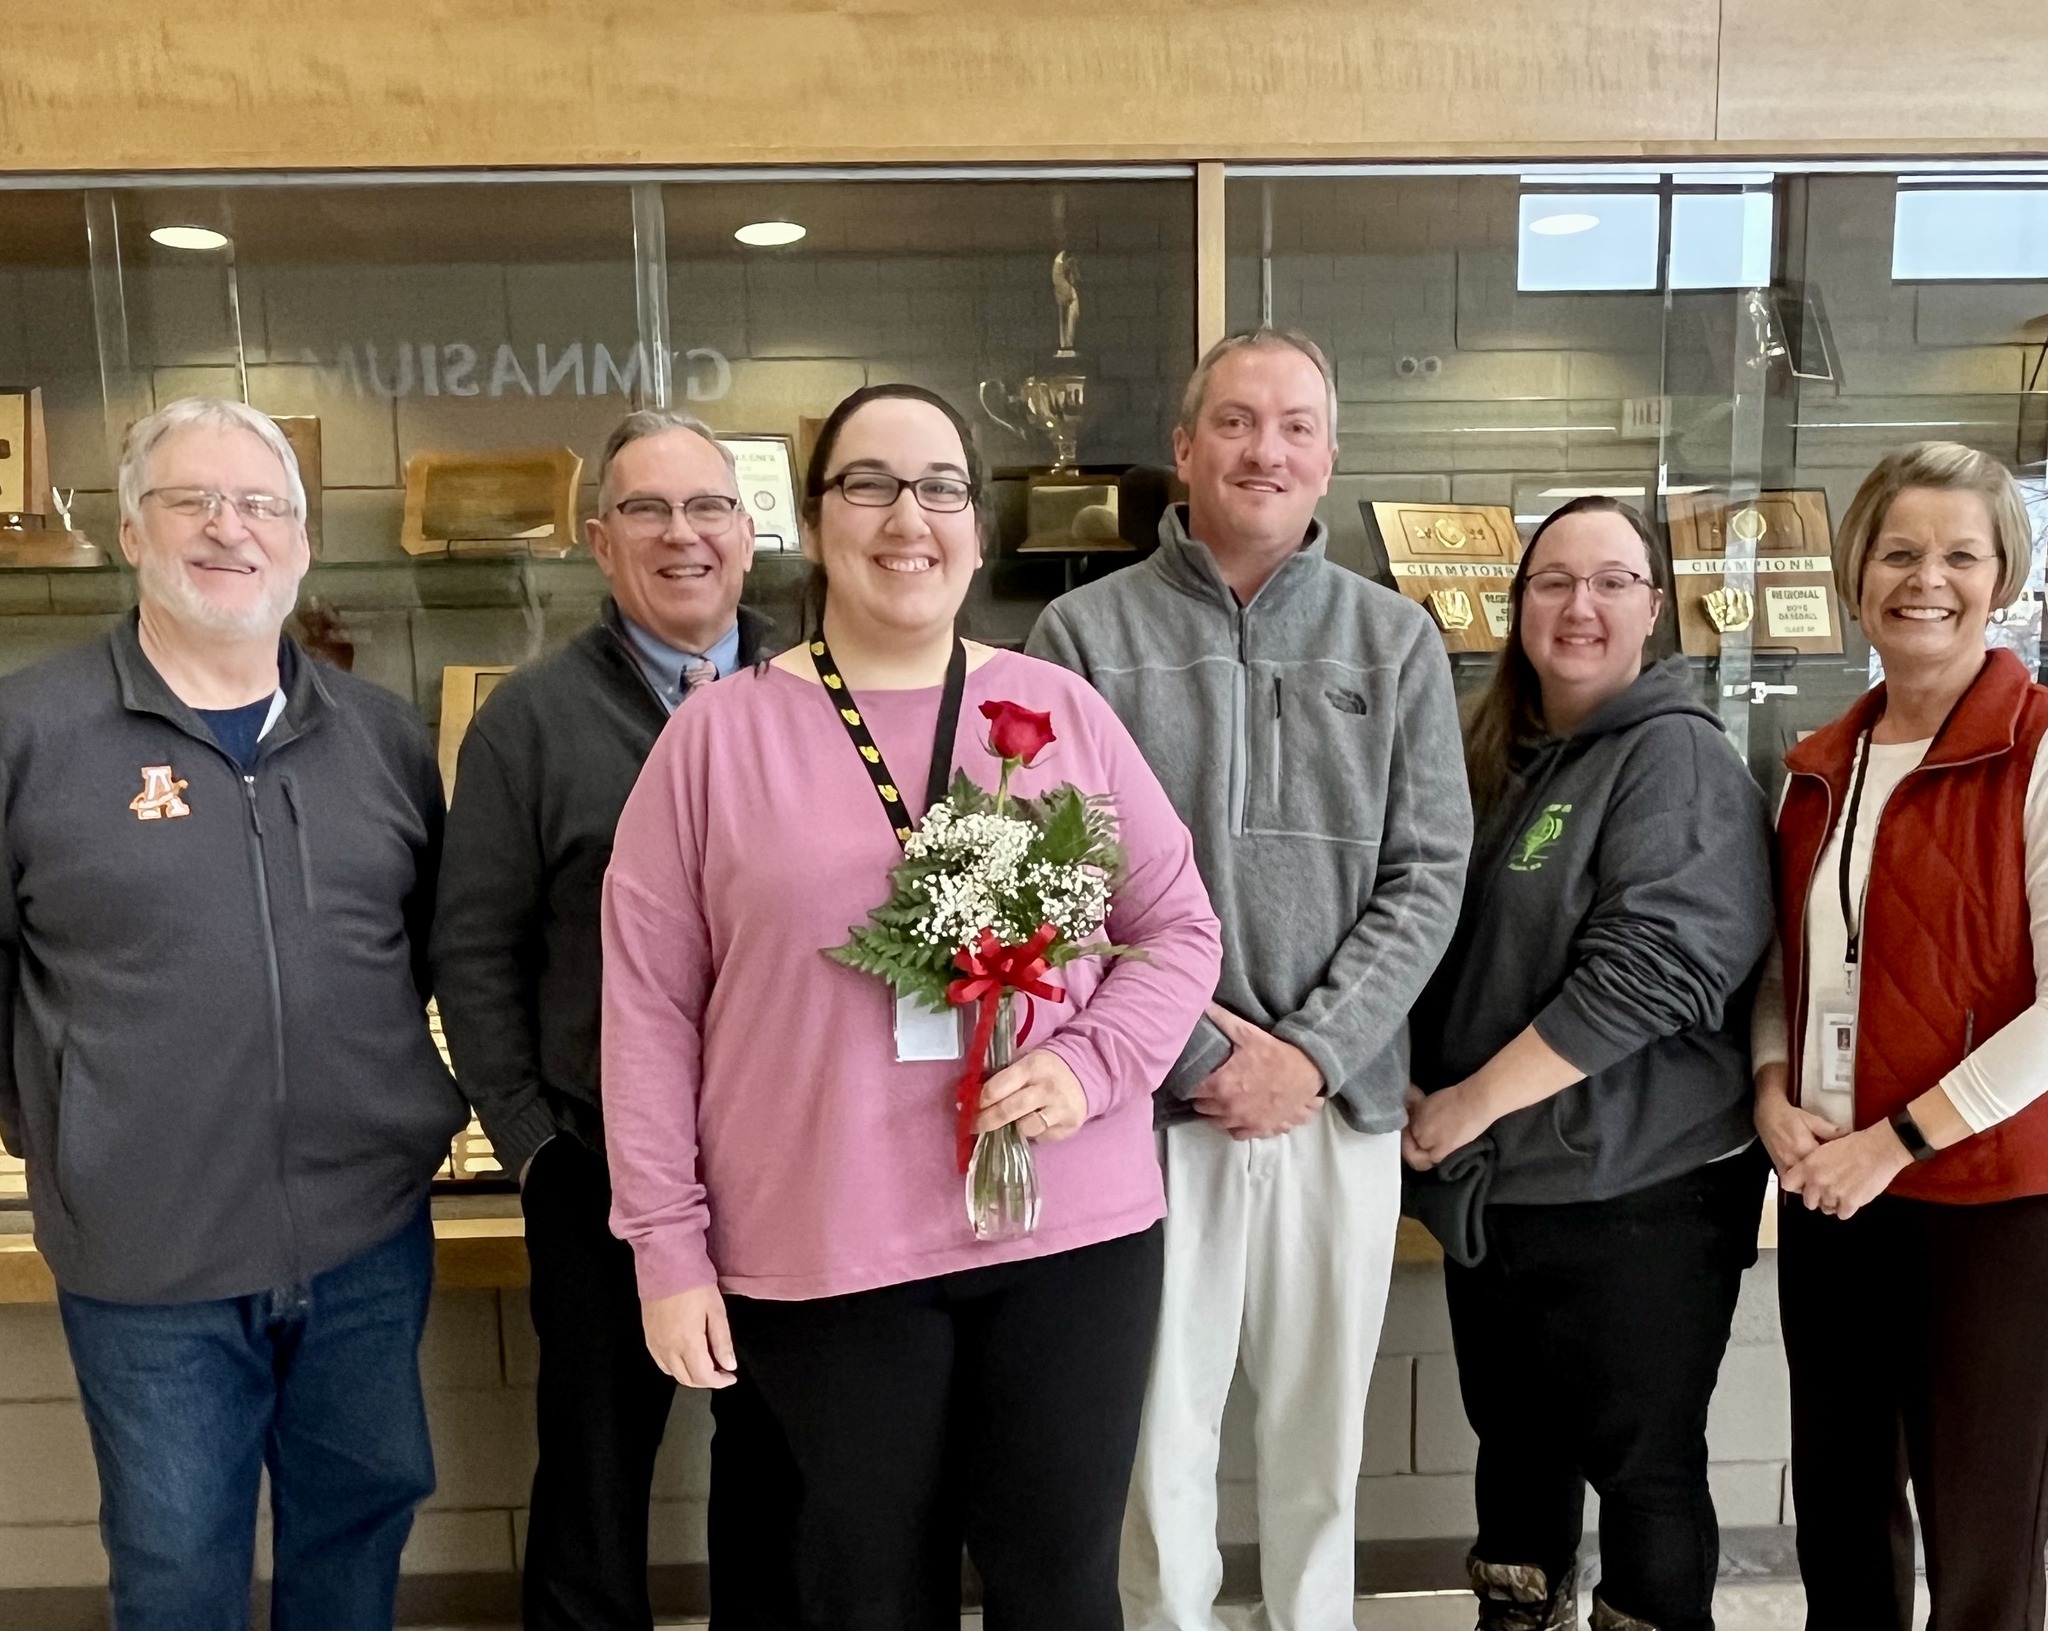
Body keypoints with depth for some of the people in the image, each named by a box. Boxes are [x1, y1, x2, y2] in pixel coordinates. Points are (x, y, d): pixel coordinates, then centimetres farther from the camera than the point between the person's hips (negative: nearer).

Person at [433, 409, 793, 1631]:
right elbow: (475, 950, 0)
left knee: (779, 1464, 18)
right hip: (603, 1164, -1)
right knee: (596, 1466, 16)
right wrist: (529, 1138, -4)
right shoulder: (531, 719, -1)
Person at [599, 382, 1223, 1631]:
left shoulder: (1063, 711, 3)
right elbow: (650, 1002, -1)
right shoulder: (719, 735, -2)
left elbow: (1180, 927, 7)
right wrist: (669, 1243, -2)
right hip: (823, 1250, -1)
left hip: (1072, 1231, 2)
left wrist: (1094, 1064, -11)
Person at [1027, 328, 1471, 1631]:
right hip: (1149, 1102, -2)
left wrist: (1311, 1055, -9)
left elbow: (1427, 875, 1)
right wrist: (1197, 1049, -11)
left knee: (1323, 1431, 16)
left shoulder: (1397, 641, 6)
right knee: (1158, 1432, 10)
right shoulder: (1086, 634, -1)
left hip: (1339, 1101, 2)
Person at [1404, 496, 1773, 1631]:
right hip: (1492, 1187, 7)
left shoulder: (1677, 756, -11)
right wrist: (1416, 1090, 3)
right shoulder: (1489, 758, 9)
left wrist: (1470, 1103, -17)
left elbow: (1650, 969, -22)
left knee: (1642, 1467, 9)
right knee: (1516, 1442, 20)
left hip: (1638, 1196, -6)